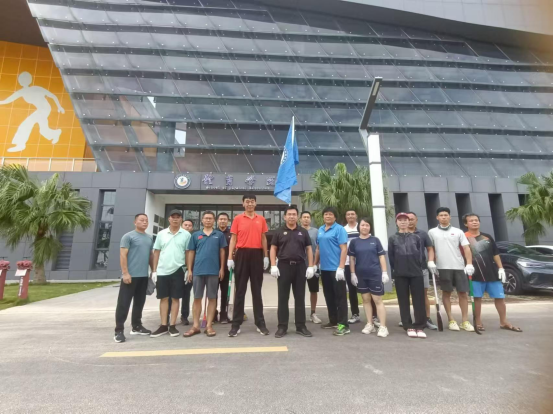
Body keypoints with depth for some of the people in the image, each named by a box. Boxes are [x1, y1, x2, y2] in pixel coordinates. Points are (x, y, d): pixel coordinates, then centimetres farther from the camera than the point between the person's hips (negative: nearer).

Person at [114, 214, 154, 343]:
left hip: (144, 276, 6)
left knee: (139, 303, 14)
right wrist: (125, 273, -17)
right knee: (124, 303, 0)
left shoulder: (150, 238, 14)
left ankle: (136, 327, 25)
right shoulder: (128, 236, -5)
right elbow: (123, 255, -10)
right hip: (131, 275, -6)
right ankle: (119, 330, 9)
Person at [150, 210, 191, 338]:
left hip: (178, 271, -2)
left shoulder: (186, 234, 0)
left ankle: (172, 326, 15)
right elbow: (156, 252, 7)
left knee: (175, 298, 5)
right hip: (162, 271, 2)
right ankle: (164, 326, 19)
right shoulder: (161, 234, 6)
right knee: (164, 298, 9)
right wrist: (154, 270, 3)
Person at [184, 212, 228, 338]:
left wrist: (222, 268, -1)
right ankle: (196, 326, 19)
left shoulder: (219, 235, 5)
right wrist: (189, 270, 4)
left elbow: (222, 252, 5)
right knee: (197, 298, 8)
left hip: (214, 271, -1)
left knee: (212, 298, 6)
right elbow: (191, 253, 9)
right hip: (198, 271, 1)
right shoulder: (195, 235, 8)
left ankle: (209, 326, 16)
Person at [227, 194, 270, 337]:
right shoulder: (237, 219, 3)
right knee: (240, 290, 5)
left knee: (257, 290, 9)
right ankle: (236, 324, 14)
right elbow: (233, 239, 2)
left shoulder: (261, 219, 8)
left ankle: (260, 323, 18)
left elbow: (263, 239, 11)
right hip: (242, 255, -1)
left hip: (257, 255, 2)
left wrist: (266, 257, 5)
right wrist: (230, 258, -6)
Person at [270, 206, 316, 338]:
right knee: (283, 298, 4)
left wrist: (310, 266, -1)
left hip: (300, 266, 1)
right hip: (284, 266, -1)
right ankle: (282, 327, 14)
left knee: (300, 298, 8)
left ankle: (301, 326, 19)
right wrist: (273, 266, -6)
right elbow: (273, 249, 4)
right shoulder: (279, 232, 5)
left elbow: (309, 249, 8)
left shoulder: (303, 232, 8)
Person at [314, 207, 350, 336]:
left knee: (340, 296, 0)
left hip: (336, 268, -7)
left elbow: (344, 249, -14)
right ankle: (333, 321, 28)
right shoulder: (320, 230, 12)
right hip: (324, 269, 7)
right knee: (329, 296, 15)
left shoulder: (339, 229, -8)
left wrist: (341, 267, -20)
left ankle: (343, 325, 8)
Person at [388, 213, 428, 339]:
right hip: (400, 274, 0)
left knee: (419, 300, 1)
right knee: (404, 301, 4)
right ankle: (409, 327, 13)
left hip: (416, 273, 0)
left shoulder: (417, 238, 10)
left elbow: (422, 254, 8)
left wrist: (418, 266, 2)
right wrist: (396, 269, 4)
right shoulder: (393, 239, 7)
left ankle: (420, 327, 10)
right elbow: (391, 257, 6)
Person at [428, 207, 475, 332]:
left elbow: (466, 248, 1)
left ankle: (465, 321, 18)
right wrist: (431, 262, -4)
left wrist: (469, 264, -10)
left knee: (463, 293, 5)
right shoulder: (432, 232, 5)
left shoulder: (458, 232, 7)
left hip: (459, 266, 1)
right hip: (443, 267, -1)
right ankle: (451, 320, 15)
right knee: (446, 293, 6)